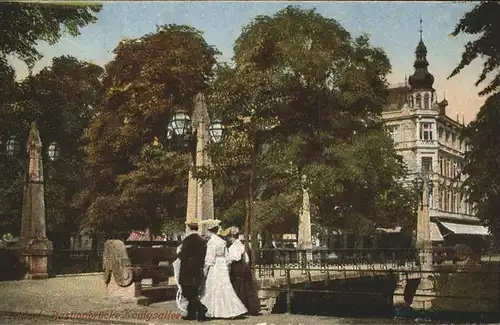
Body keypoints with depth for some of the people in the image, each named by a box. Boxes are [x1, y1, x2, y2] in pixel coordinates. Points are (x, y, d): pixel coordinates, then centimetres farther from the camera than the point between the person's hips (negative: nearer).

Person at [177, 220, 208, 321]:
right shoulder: (201, 240, 8)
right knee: (193, 293, 13)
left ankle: (201, 308, -18)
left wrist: (179, 254, 4)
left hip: (188, 271, -7)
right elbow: (203, 255, 12)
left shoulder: (188, 240, -14)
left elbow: (183, 255, -16)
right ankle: (191, 314, 16)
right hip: (198, 271, 7)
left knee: (187, 293, -3)